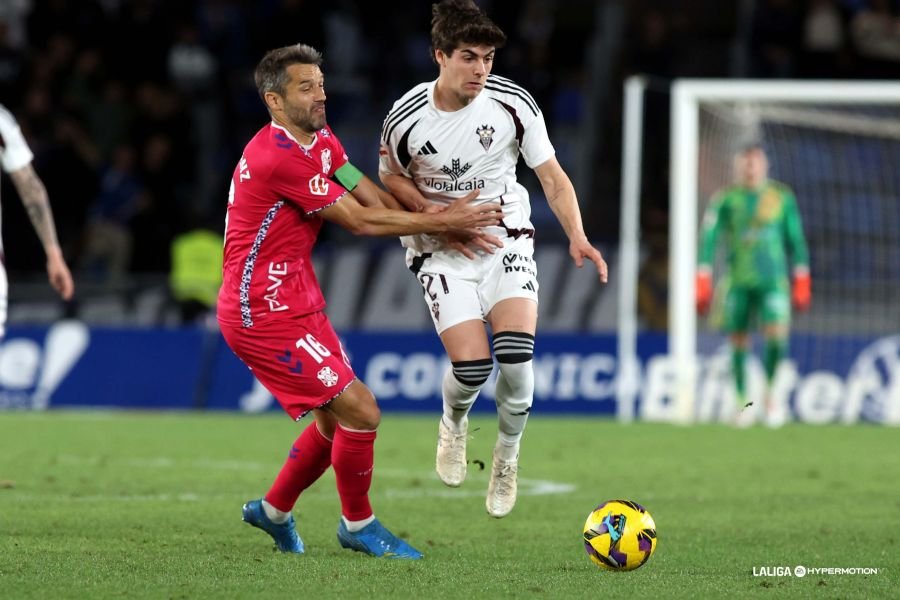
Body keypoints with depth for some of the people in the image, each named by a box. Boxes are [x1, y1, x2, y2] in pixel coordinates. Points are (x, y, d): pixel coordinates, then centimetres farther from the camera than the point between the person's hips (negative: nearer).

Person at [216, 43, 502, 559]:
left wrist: (446, 227, -10)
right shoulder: (279, 158, -23)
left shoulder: (321, 141, 10)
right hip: (264, 313, -10)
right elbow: (361, 221, -19)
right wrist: (444, 221, -14)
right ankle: (358, 525, 8)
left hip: (298, 302, 10)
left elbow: (377, 200, 4)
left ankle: (274, 511, 34)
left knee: (338, 416, 17)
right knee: (360, 411, -11)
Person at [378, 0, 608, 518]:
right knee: (471, 364, -19)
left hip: (506, 237, 1)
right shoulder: (407, 118, -12)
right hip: (442, 250, -1)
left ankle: (508, 455, 8)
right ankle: (454, 423, 20)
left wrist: (577, 236, -20)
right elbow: (392, 180, 5)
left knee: (515, 353, -21)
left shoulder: (512, 103, -10)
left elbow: (552, 176, -4)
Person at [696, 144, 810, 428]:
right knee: (738, 341, 2)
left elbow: (796, 241, 11)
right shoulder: (725, 199, 2)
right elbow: (709, 239, 1)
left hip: (773, 280, 0)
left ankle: (770, 393, 3)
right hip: (738, 283, 0)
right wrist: (703, 284, -5)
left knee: (777, 335, -17)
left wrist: (802, 284, 9)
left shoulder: (782, 198, 6)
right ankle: (742, 401, 17)